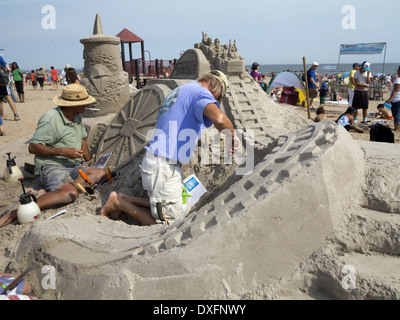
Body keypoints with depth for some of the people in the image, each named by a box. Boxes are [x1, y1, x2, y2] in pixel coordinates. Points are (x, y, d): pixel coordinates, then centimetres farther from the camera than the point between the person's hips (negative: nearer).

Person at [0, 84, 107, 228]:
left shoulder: (77, 116, 12)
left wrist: (90, 160, 18)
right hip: (51, 167, -8)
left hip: (73, 167, 8)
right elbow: (32, 147, -14)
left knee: (100, 172, -20)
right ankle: (14, 213, -33)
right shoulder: (50, 119, -14)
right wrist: (62, 151, -20)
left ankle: (49, 192, -23)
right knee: (71, 193, -36)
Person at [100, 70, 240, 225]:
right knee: (170, 221, 1)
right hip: (163, 167, -10)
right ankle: (119, 203, 6)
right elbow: (219, 118, -32)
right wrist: (232, 136, -13)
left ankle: (124, 199, 21)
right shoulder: (201, 92, -12)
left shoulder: (180, 91, 18)